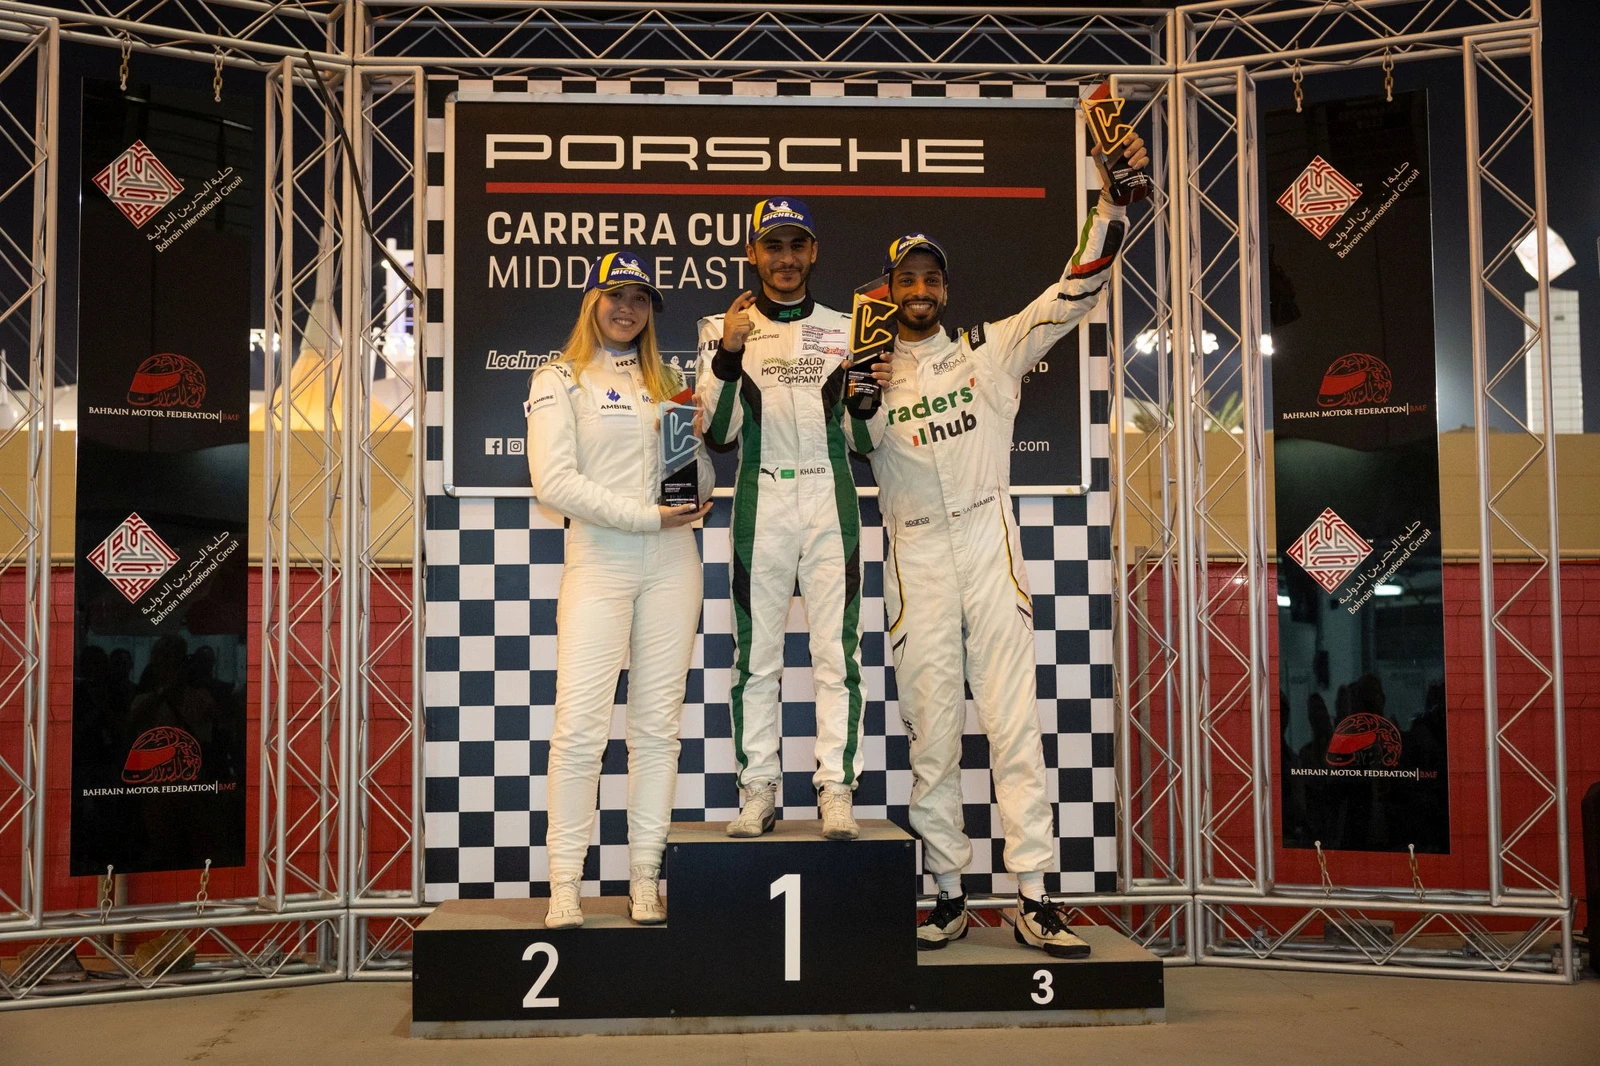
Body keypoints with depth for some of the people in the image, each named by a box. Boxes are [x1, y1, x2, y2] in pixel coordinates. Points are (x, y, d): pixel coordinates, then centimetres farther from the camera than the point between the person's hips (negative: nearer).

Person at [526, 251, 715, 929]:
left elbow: (702, 484, 18)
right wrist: (648, 516, -11)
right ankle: (564, 885, 1)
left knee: (657, 725, 4)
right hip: (599, 561, -4)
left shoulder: (666, 381, 19)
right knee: (581, 727, -9)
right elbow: (553, 482, -9)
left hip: (671, 562, 4)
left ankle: (644, 877, 12)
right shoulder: (560, 379, 4)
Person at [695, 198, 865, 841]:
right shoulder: (724, 328, 8)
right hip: (760, 502, 0)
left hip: (830, 499, 1)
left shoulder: (845, 329, 12)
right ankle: (758, 792, 10)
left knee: (837, 652, -2)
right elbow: (718, 431, -2)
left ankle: (836, 791, 5)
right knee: (755, 654, 2)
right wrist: (727, 353, -15)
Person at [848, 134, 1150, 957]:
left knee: (1013, 720, -4)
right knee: (929, 728, 4)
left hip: (989, 541, -1)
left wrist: (1115, 197, -7)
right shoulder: (868, 368, 12)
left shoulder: (989, 349, 9)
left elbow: (1074, 290, 2)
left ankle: (1033, 896, 0)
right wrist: (864, 399, -17)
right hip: (915, 556, 1)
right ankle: (948, 892, 13)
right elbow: (855, 450, 1)